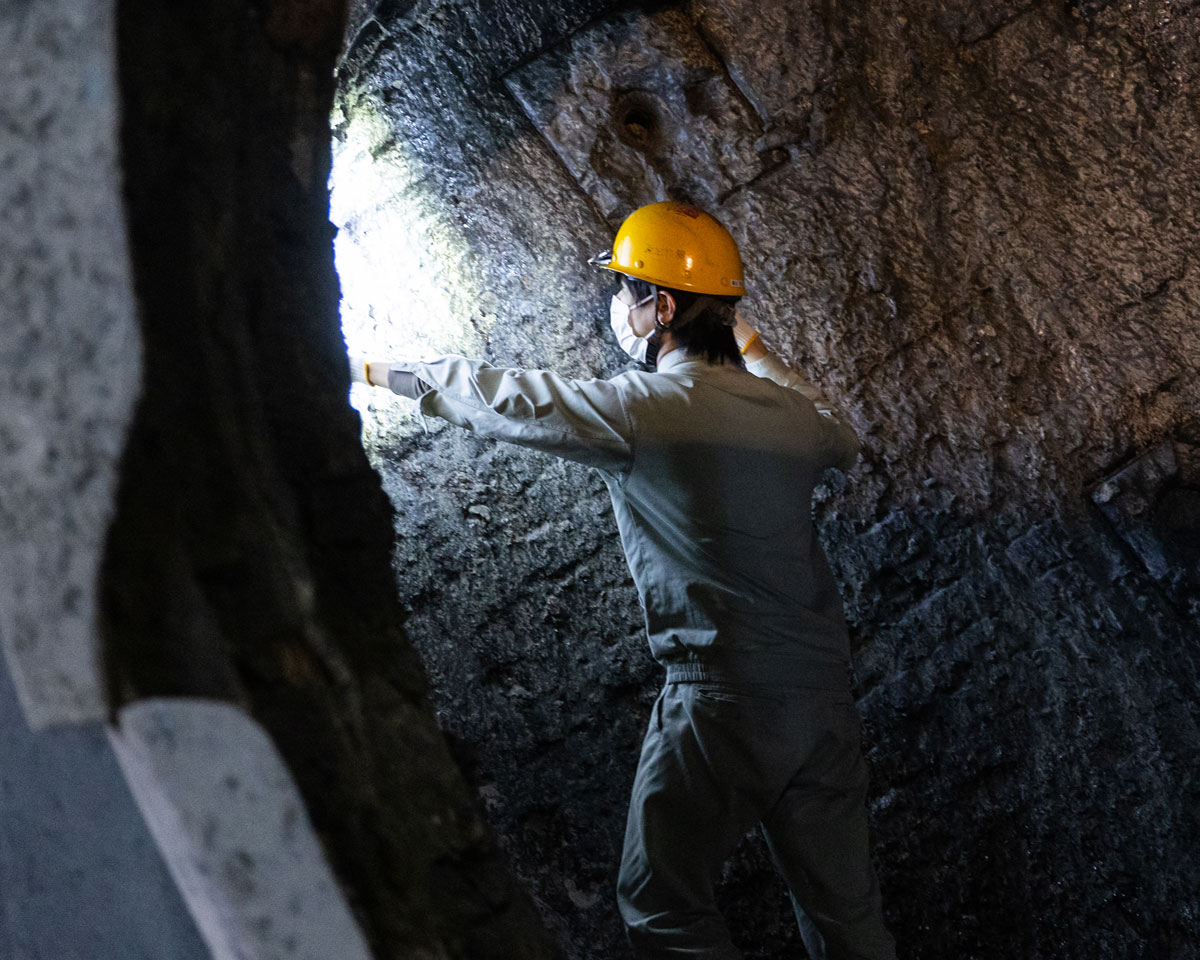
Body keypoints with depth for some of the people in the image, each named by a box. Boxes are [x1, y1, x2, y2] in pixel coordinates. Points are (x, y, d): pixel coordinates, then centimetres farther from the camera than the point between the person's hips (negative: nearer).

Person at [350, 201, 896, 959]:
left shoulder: (641, 409, -12)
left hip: (725, 698, -7)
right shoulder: (788, 411, 6)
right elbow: (842, 442, 32)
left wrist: (375, 370, 16)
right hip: (825, 689, 7)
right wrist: (752, 350, 32)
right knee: (841, 899, 15)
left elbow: (505, 399, 1)